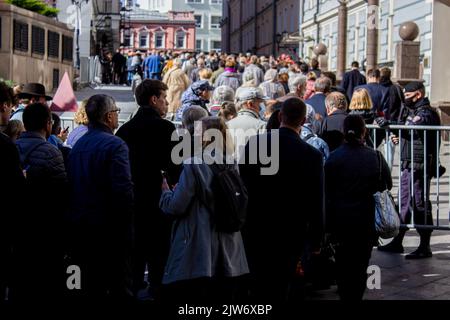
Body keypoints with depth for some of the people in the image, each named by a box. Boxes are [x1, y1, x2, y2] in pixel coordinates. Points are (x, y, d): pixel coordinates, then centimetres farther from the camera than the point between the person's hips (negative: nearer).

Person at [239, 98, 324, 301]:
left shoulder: (254, 143, -5)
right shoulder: (311, 155, -11)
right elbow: (315, 202, -7)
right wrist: (316, 240, 2)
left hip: (255, 226, 2)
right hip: (290, 231, -2)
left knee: (257, 286, 15)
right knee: (279, 288, 8)